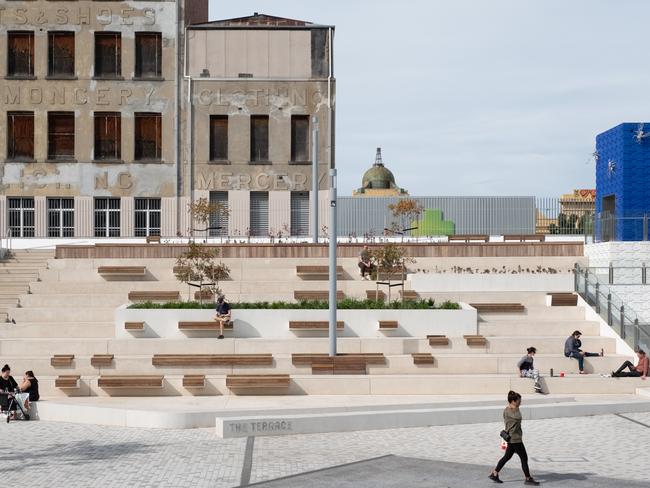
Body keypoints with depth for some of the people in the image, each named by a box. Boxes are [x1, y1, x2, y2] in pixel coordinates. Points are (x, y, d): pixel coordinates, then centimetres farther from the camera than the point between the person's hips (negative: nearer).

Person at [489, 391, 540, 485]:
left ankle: (494, 474, 20)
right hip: (514, 438, -10)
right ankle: (528, 479, 6)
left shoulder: (513, 409, 13)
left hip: (516, 438, 10)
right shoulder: (507, 411, -18)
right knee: (524, 458, -2)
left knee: (507, 456, 15)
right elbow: (518, 417, -31)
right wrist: (516, 408, -16)